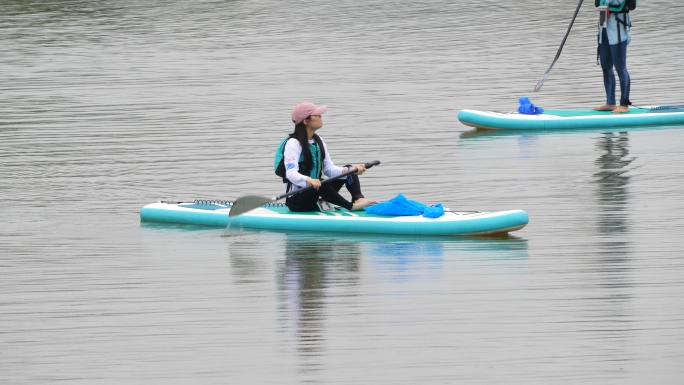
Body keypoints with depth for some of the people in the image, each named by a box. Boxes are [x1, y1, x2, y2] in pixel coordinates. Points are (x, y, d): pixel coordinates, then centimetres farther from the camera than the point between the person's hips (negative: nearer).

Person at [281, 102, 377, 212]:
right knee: (320, 183, -38)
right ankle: (351, 206, -31)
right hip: (297, 199, -9)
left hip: (316, 196, 9)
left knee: (348, 170, 3)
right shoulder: (293, 144, -14)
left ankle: (358, 198, -24)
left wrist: (350, 170, -12)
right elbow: (291, 174, -28)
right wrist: (309, 180, -48)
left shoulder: (318, 141, 12)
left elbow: (329, 169, 6)